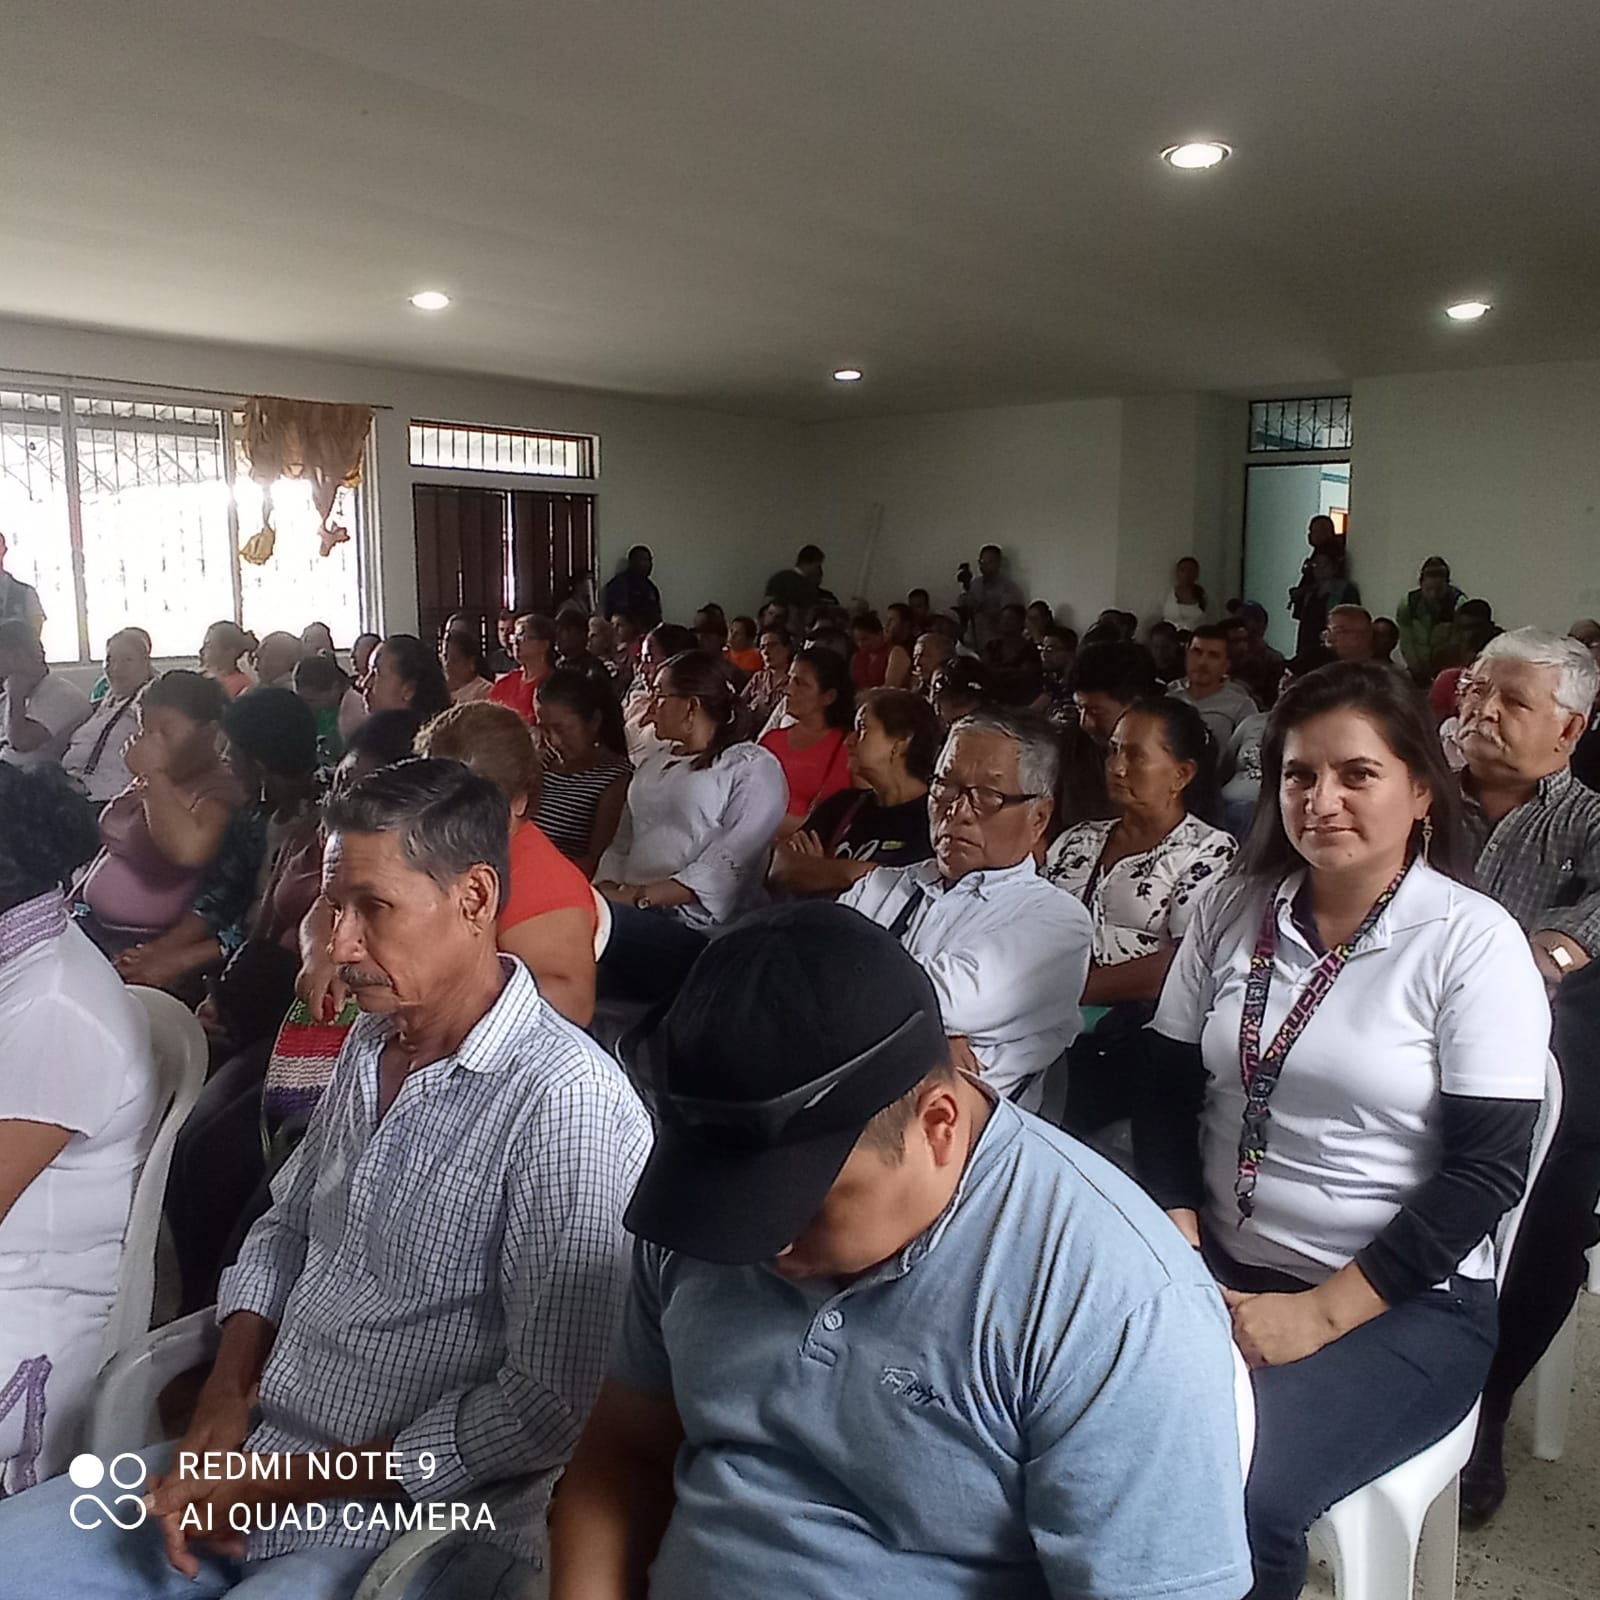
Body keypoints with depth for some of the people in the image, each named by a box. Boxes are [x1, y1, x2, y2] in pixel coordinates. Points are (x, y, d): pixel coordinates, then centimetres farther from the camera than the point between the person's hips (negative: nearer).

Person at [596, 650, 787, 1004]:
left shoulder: (753, 767, 1)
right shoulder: (650, 766, 26)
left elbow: (727, 866, -10)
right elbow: (622, 845, 20)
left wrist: (641, 896, -17)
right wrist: (605, 889, -2)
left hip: (697, 933, -6)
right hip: (635, 920, 6)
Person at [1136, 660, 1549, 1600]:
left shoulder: (1475, 942, -9)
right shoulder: (1232, 910, 4)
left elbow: (1485, 1170, -11)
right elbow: (1168, 1093, 6)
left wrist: (1320, 1312, -16)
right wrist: (1180, 1251, -9)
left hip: (1405, 1304, -3)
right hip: (1216, 1268, 4)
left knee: (1233, 1494, -27)